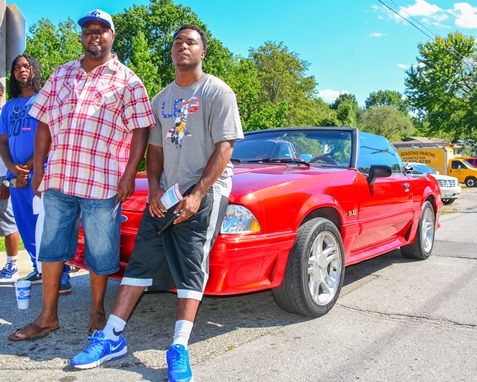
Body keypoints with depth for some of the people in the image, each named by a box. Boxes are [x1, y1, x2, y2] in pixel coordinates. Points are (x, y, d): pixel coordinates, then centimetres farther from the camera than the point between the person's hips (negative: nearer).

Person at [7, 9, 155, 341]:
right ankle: (48, 316, 23)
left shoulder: (126, 80, 3)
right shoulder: (61, 74, 16)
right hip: (58, 178, 4)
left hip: (103, 183, -4)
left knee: (100, 252, 5)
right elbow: (44, 123, 15)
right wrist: (39, 168, 8)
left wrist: (129, 174, -12)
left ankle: (98, 311, 25)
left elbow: (141, 130, -3)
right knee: (52, 247, 10)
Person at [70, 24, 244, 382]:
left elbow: (224, 148, -10)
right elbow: (155, 149, 18)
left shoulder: (217, 92, -3)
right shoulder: (162, 99, 16)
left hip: (205, 192, -5)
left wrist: (197, 194, -18)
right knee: (142, 261, 4)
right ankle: (112, 336, 10)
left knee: (191, 267, -8)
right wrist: (155, 189, 1)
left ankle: (180, 349, -4)